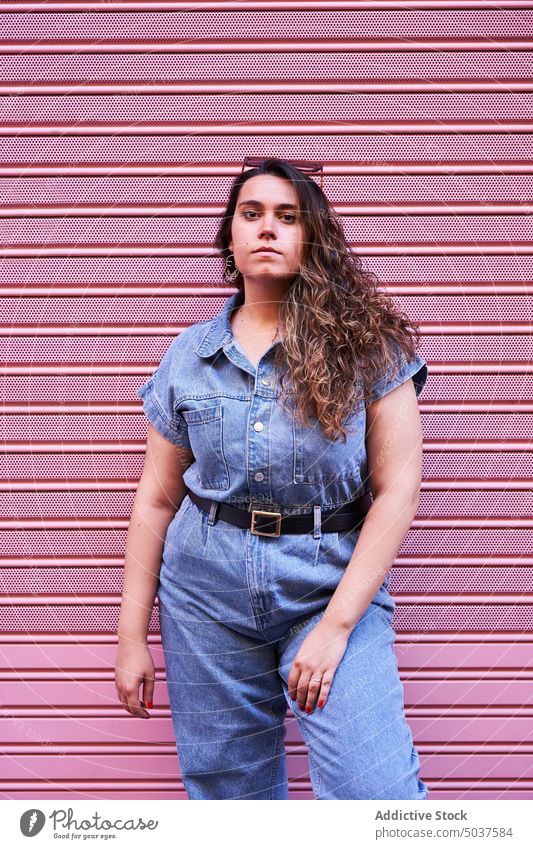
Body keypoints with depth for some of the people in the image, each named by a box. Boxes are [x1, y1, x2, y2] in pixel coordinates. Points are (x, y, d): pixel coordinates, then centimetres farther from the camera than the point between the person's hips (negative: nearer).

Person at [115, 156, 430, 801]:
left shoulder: (365, 342, -2)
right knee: (228, 789, 12)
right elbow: (156, 499, 9)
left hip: (334, 584, -2)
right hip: (207, 591, 3)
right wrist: (131, 637, 8)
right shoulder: (188, 355, 6)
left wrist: (336, 625, -13)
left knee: (377, 791, -15)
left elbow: (397, 490, -6)